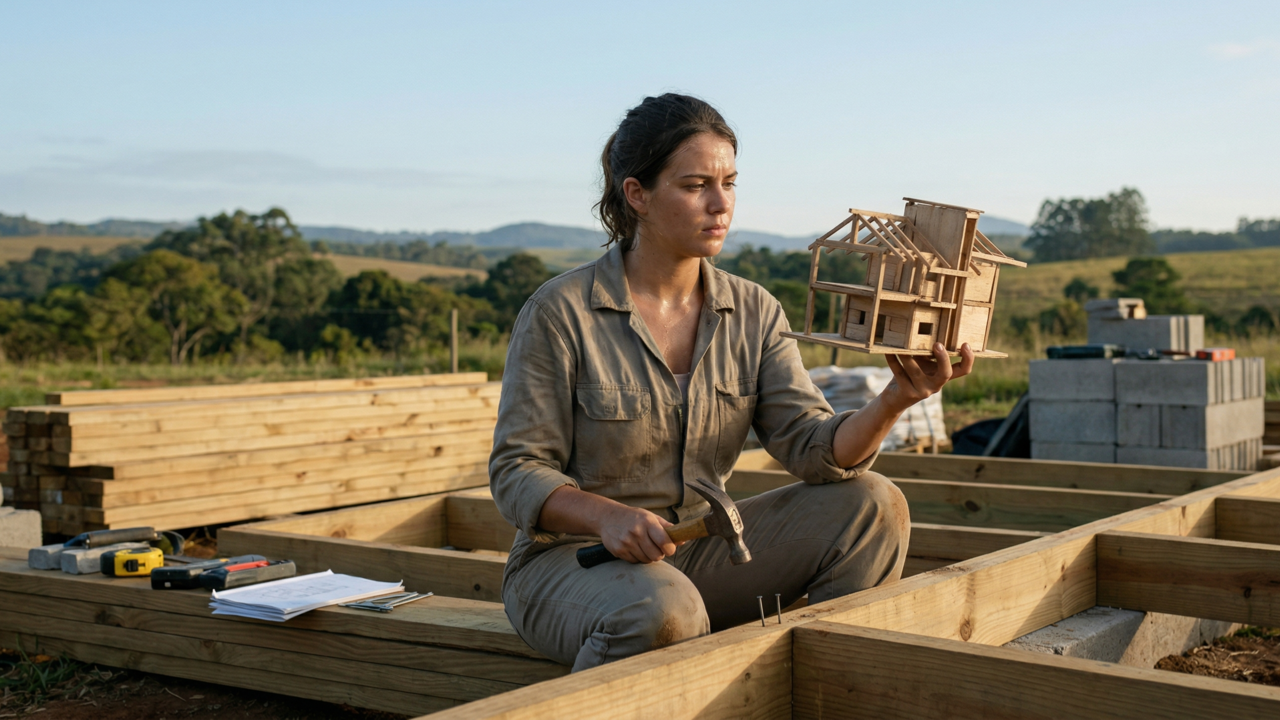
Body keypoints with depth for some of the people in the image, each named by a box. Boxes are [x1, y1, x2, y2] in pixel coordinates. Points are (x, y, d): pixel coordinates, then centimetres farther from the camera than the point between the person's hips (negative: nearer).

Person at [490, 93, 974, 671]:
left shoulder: (754, 313, 2)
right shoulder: (558, 313, -13)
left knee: (871, 505, -11)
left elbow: (814, 448, -8)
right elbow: (517, 472, -13)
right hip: (572, 557, -5)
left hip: (697, 554, 5)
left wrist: (896, 401, -28)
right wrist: (608, 517, -32)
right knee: (663, 612, -39)